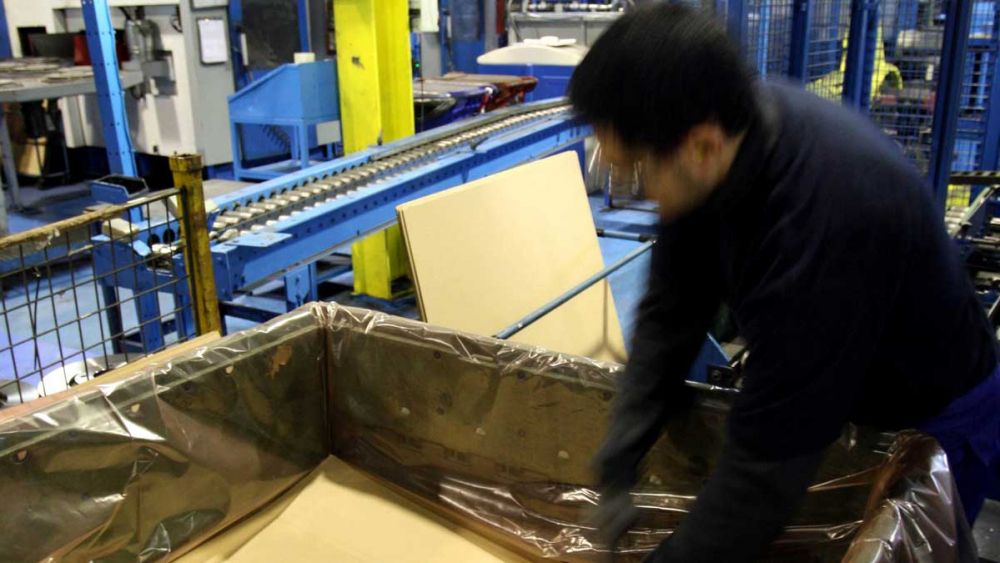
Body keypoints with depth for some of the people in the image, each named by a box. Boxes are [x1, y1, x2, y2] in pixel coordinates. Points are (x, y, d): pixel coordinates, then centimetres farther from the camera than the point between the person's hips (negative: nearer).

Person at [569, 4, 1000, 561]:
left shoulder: (829, 218, -43)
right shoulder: (728, 121, -20)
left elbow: (768, 457, -38)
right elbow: (669, 314, -14)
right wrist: (617, 470, -18)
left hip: (931, 421, -6)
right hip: (823, 394, 7)